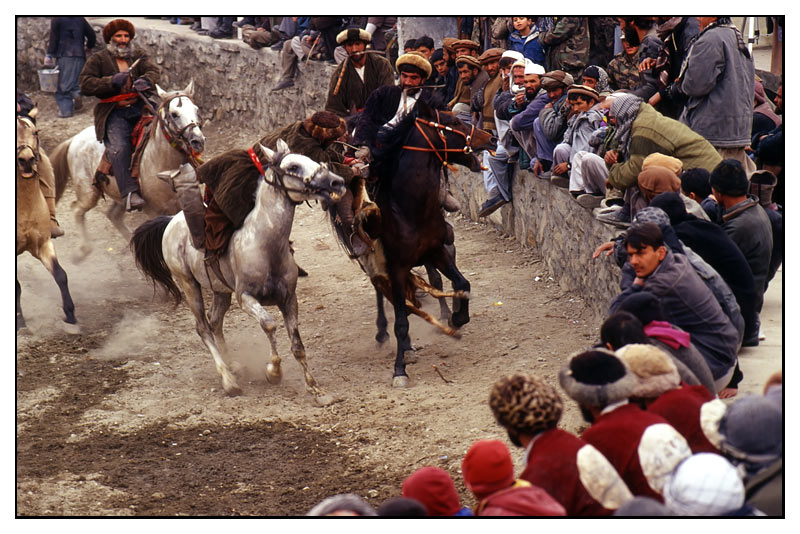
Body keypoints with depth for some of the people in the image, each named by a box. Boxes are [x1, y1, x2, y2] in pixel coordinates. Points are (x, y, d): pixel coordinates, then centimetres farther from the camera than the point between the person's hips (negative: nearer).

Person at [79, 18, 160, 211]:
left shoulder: (138, 56, 19)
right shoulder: (98, 60, 9)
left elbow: (153, 70, 3)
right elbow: (85, 84, -2)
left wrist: (145, 80, -23)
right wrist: (112, 81, -15)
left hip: (140, 107, 4)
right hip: (114, 113, -3)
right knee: (119, 147, -26)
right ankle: (130, 192, -35)